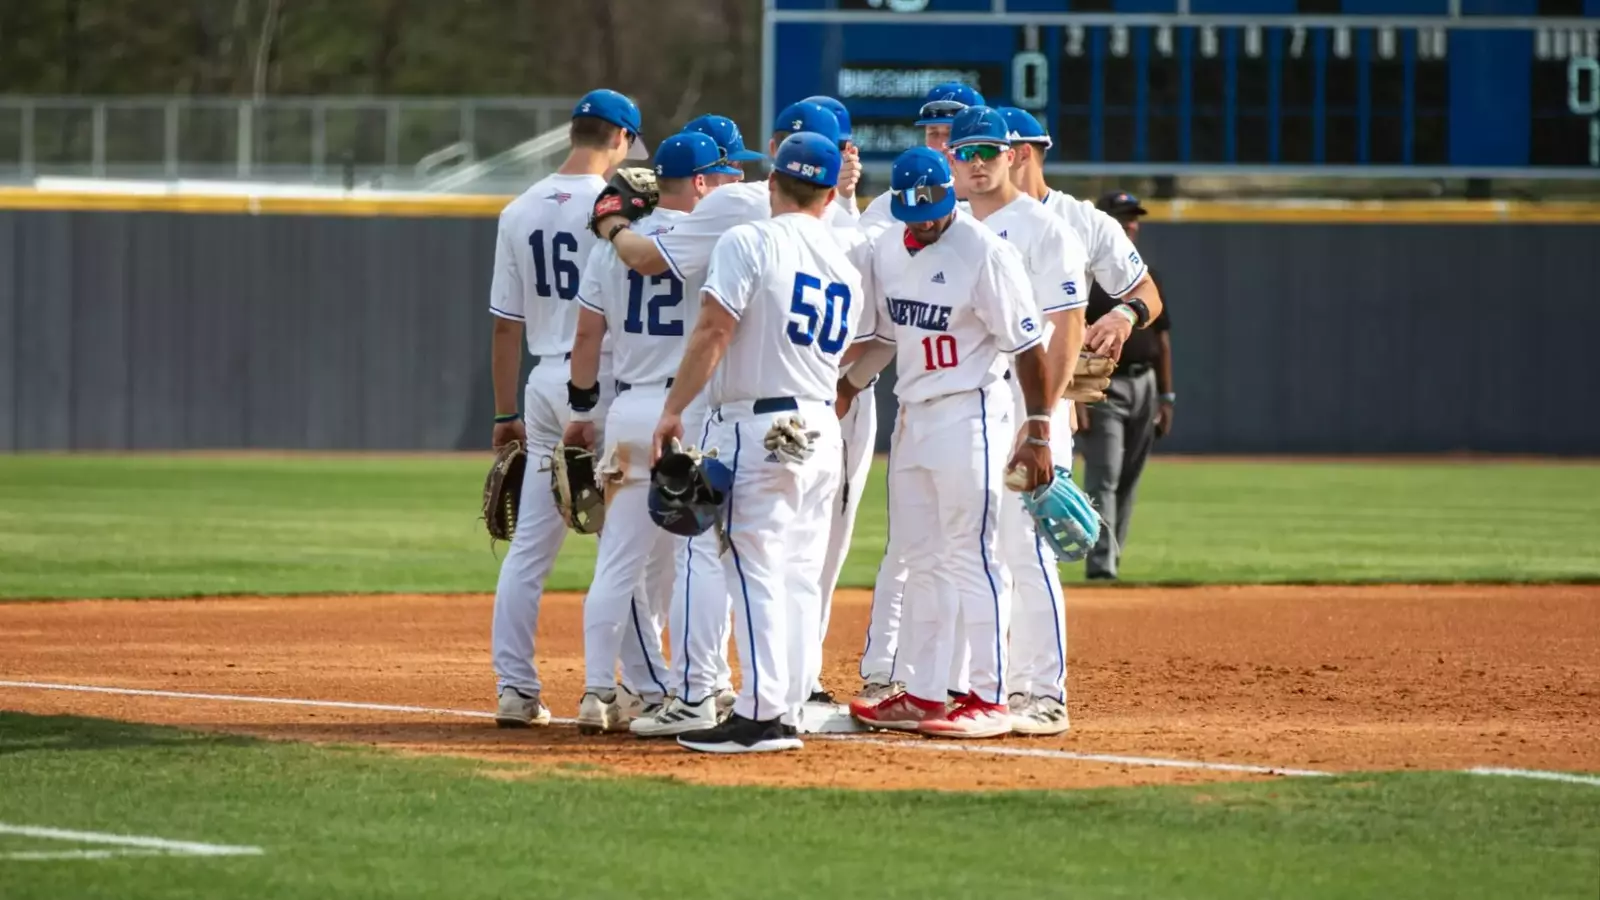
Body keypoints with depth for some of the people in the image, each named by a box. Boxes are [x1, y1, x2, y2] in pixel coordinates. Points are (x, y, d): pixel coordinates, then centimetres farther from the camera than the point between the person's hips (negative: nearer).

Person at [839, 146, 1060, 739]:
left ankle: (990, 701, -4)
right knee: (923, 563, 11)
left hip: (970, 417, -8)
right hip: (912, 417, 8)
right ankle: (923, 695, 16)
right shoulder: (886, 251, 8)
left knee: (972, 559, -7)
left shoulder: (985, 252, -14)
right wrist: (841, 391, 10)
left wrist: (1037, 434, -19)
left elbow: (1028, 347, -15)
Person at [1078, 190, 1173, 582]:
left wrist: (1165, 396, 13)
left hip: (1144, 384, 6)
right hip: (1102, 385, -6)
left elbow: (1161, 337, 18)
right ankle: (1100, 565, -18)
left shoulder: (1145, 277, 15)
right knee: (1102, 479, -13)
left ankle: (1112, 561, 14)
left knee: (1127, 483, 8)